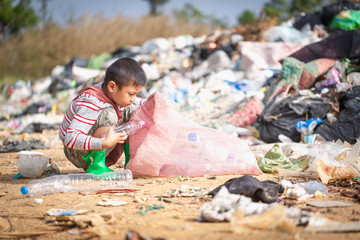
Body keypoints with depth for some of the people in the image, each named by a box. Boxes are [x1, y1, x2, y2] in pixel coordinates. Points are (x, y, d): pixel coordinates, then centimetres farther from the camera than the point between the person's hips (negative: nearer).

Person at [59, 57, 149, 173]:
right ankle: (96, 165, -25)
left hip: (101, 150, 8)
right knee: (109, 115, -31)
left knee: (131, 110, -3)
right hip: (78, 155, -8)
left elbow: (138, 103, 11)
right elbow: (70, 139, -39)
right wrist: (105, 143, -49)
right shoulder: (91, 104, -32)